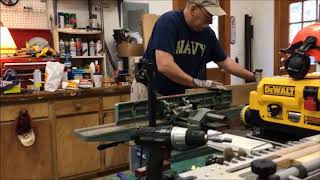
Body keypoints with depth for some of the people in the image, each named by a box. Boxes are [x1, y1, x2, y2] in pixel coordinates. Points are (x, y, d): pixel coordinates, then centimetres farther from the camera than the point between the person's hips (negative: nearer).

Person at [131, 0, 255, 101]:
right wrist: (198, 83, -25)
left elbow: (225, 62, 11)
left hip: (180, 94, 5)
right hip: (149, 91, -5)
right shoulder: (168, 22, -22)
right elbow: (164, 65, -32)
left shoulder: (208, 33, -2)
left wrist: (252, 77, 8)